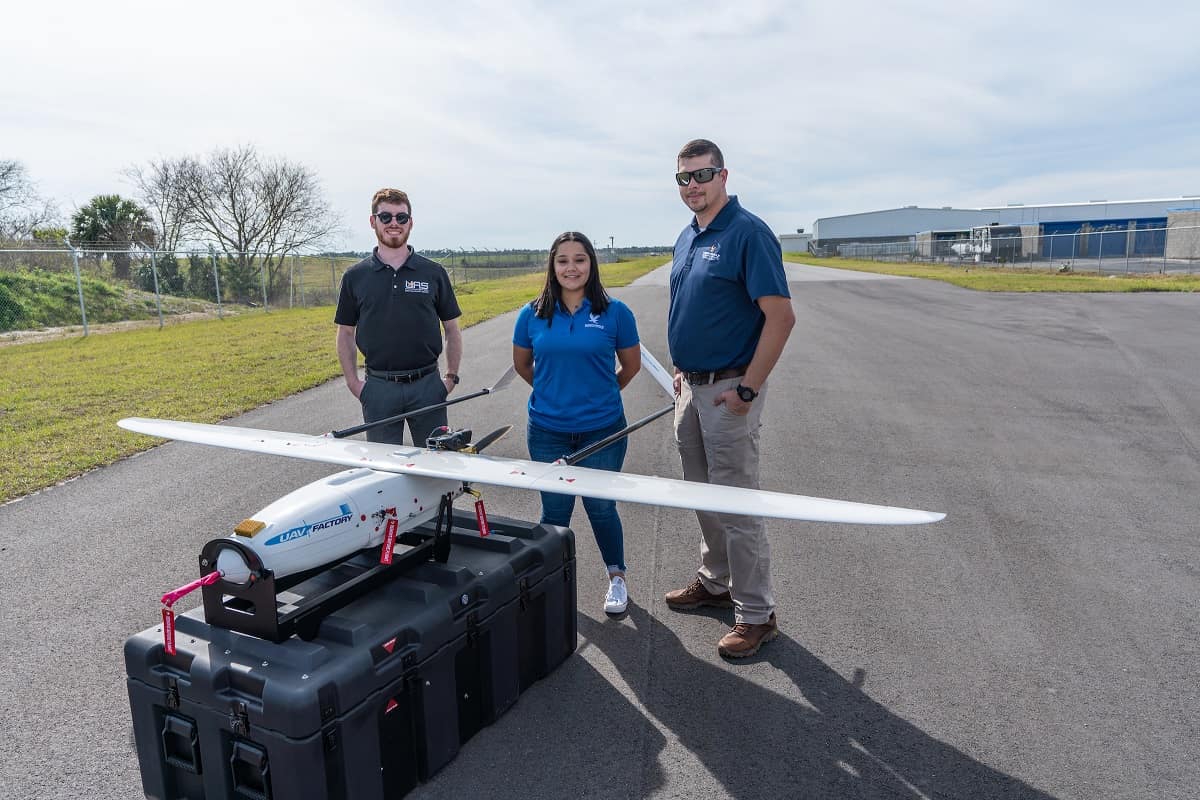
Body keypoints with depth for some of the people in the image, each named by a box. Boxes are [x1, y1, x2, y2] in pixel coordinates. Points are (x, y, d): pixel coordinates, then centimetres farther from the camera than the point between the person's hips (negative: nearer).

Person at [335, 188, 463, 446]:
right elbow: (346, 333, 10)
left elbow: (452, 329, 8)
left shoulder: (434, 273, 3)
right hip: (378, 387, 1)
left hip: (427, 385, 0)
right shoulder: (354, 277, 4)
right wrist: (353, 382, 2)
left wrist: (452, 377, 2)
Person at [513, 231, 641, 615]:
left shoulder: (615, 313, -6)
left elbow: (630, 366, 7)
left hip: (602, 430, -1)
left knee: (600, 508, 7)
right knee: (554, 511, 11)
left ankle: (617, 577, 31)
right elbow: (522, 365, 14)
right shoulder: (532, 315, -1)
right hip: (548, 432, 2)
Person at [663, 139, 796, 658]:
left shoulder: (747, 233, -14)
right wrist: (682, 370, 14)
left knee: (736, 503, -2)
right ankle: (715, 582, 36)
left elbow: (780, 316, -20)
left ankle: (756, 614, 12)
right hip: (690, 386, 9)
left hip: (728, 390, -8)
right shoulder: (687, 238, 12)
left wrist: (748, 388, -21)